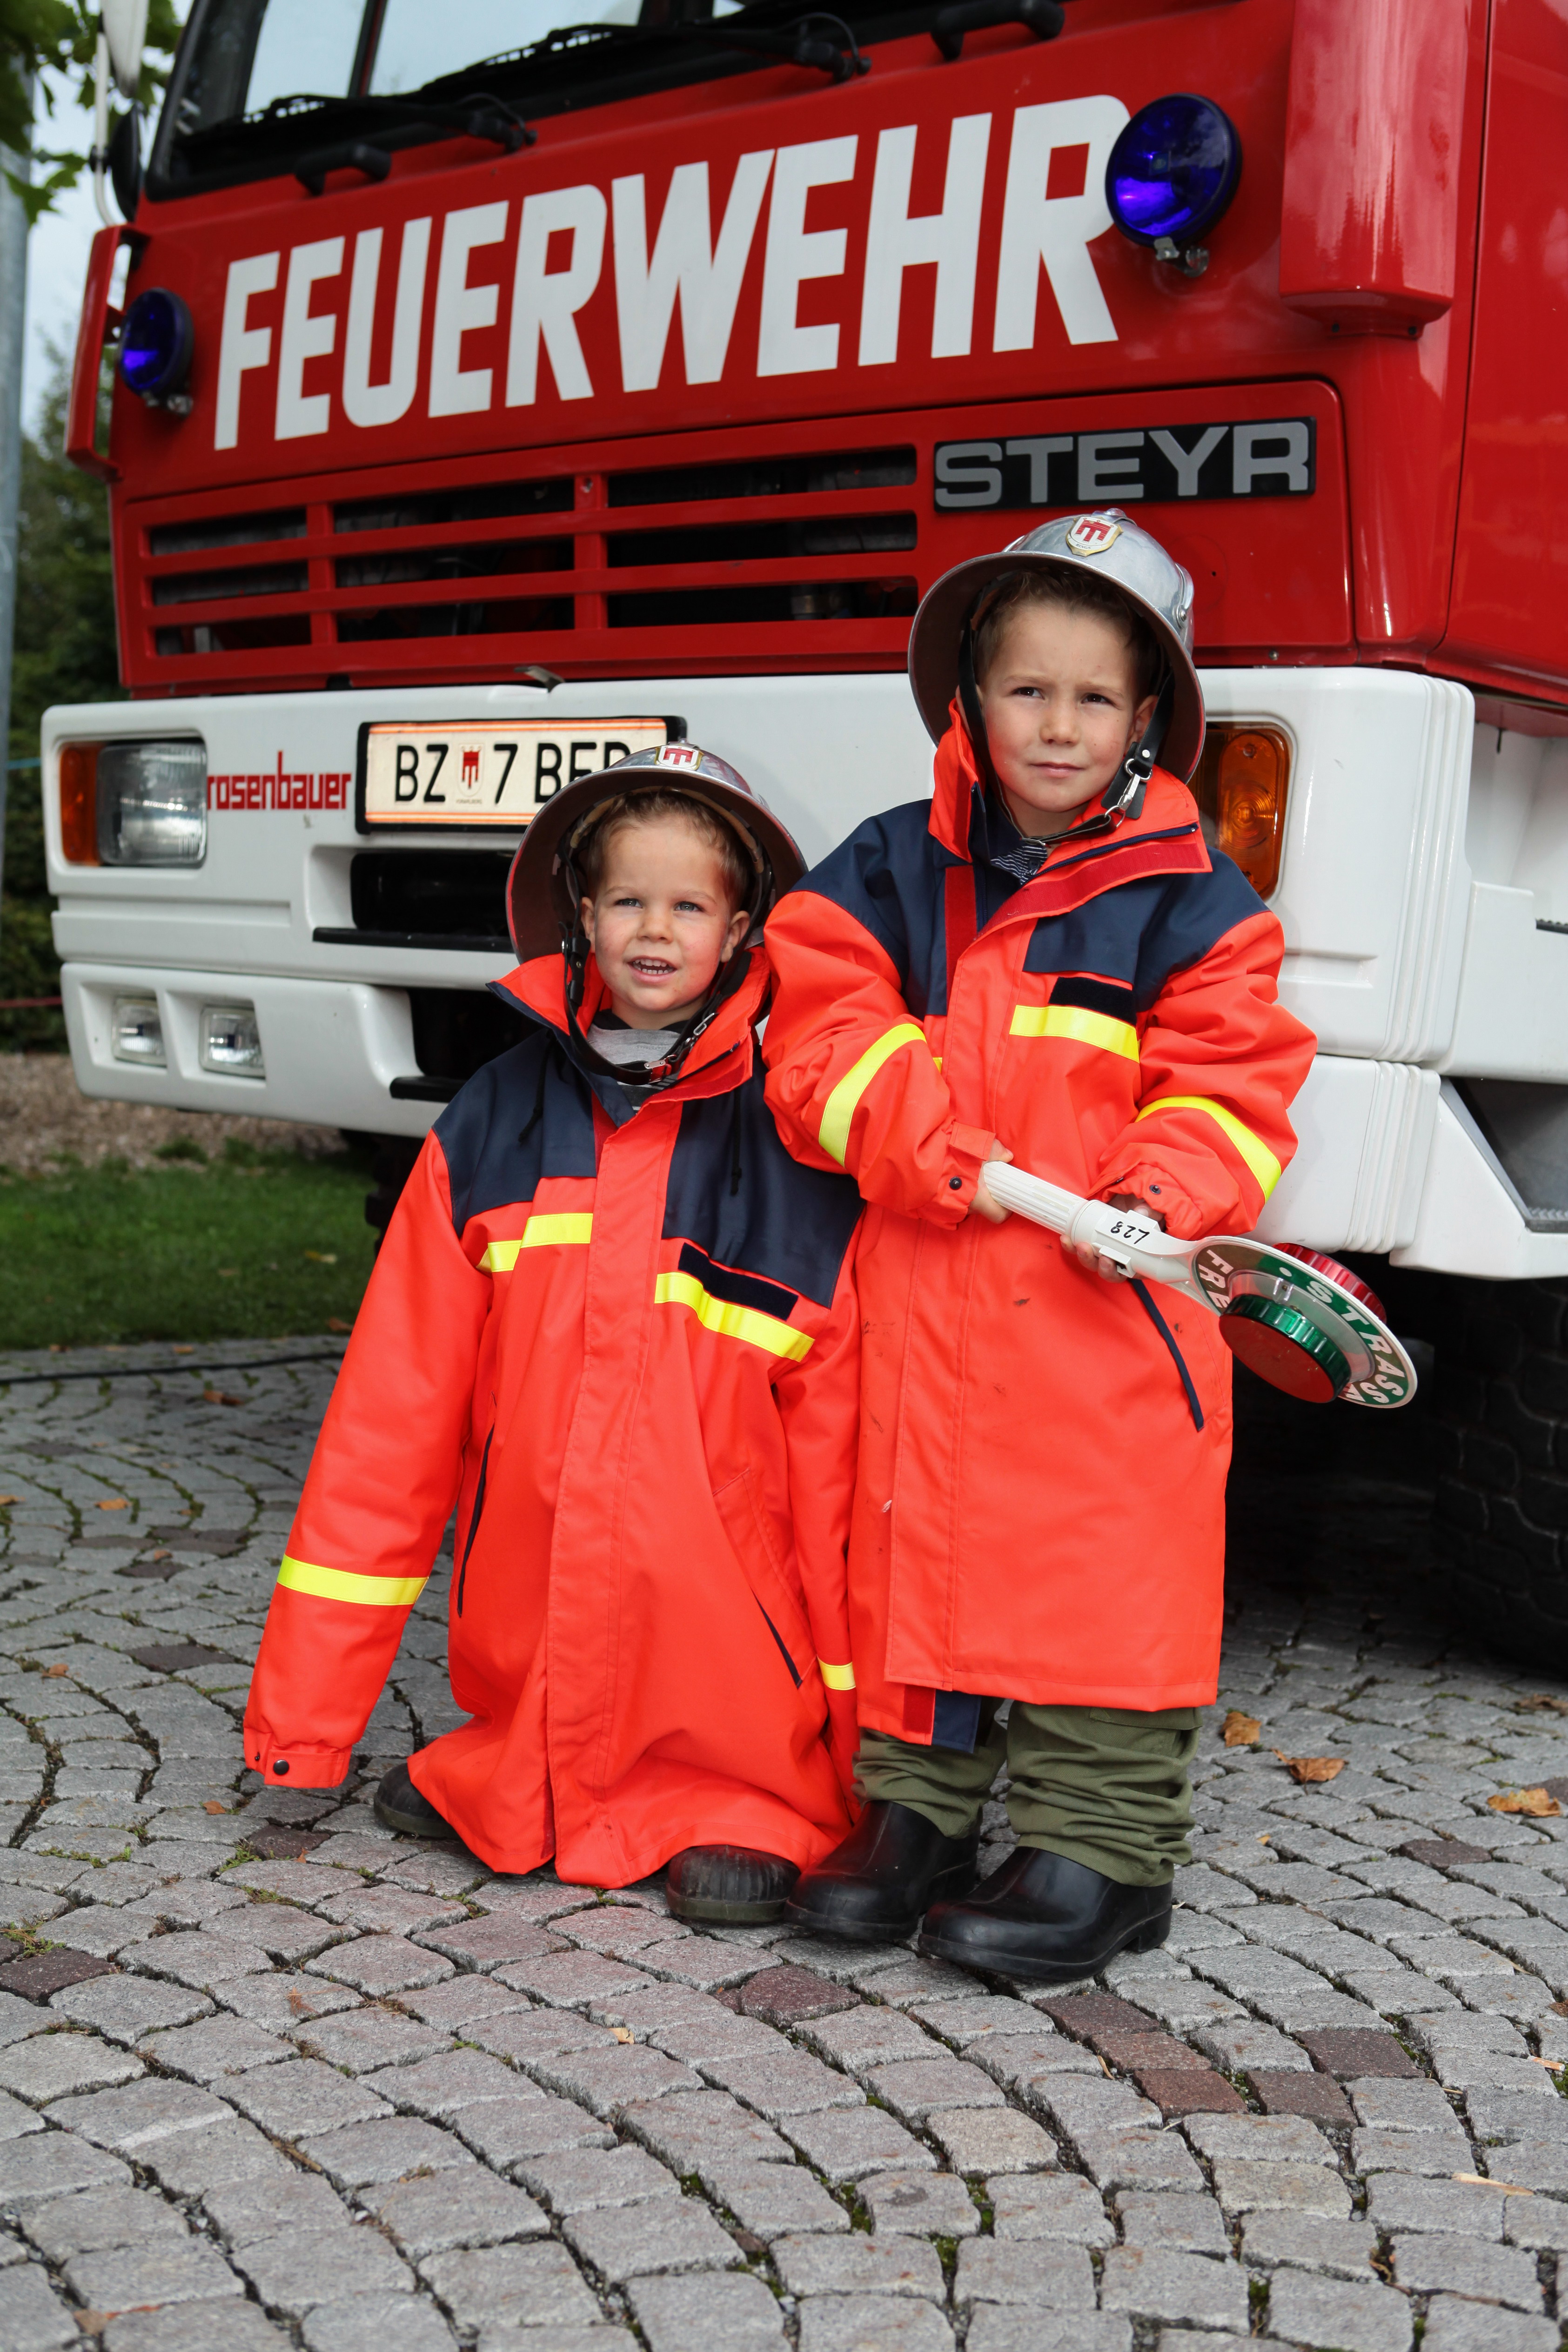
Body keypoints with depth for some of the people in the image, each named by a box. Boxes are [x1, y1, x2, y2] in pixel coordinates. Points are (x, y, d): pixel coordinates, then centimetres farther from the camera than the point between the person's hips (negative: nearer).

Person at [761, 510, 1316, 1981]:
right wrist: (909, 1123, -14)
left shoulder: (1187, 898, 1)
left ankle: (1101, 1848, 10)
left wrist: (1166, 1193, -18)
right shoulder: (894, 870, 7)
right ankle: (917, 1808, 24)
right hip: (924, 1291, 3)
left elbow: (1230, 1085, 0)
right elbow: (823, 1026, 2)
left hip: (1106, 1309, -3)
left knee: (1105, 1562, -1)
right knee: (913, 1536, 10)